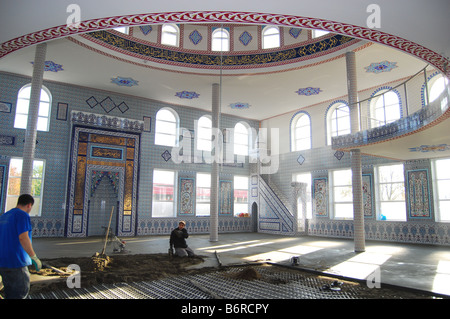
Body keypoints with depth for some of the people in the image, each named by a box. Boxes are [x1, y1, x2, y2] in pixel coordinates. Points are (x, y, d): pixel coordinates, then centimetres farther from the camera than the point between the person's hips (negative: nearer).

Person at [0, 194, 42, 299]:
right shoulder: (23, 215, -12)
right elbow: (23, 238, -22)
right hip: (15, 262, -9)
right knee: (21, 291, 0)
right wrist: (34, 257, -19)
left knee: (12, 292, 17)